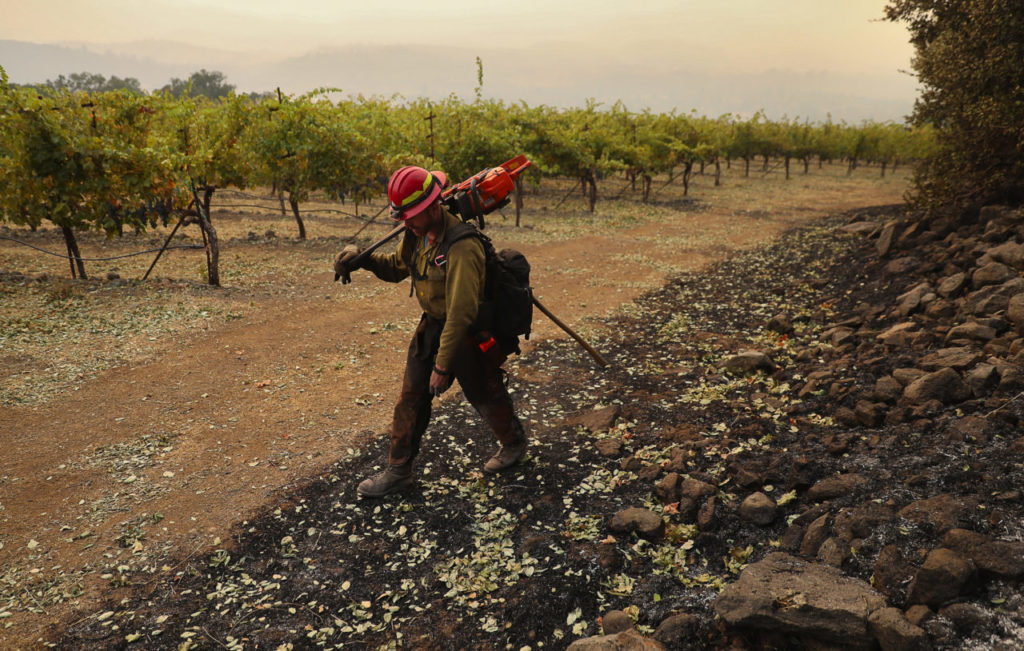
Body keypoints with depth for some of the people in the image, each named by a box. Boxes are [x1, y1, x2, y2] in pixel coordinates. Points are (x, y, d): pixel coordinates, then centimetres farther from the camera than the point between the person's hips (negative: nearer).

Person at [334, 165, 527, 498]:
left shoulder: (461, 247, -33)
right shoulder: (417, 234, -6)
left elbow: (461, 313, -32)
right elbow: (396, 268, 13)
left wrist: (443, 365, -27)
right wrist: (363, 259, -7)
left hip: (469, 333, -7)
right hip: (432, 324, 8)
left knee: (485, 396, 12)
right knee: (411, 397, 8)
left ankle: (513, 444, 42)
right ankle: (398, 471, 21)